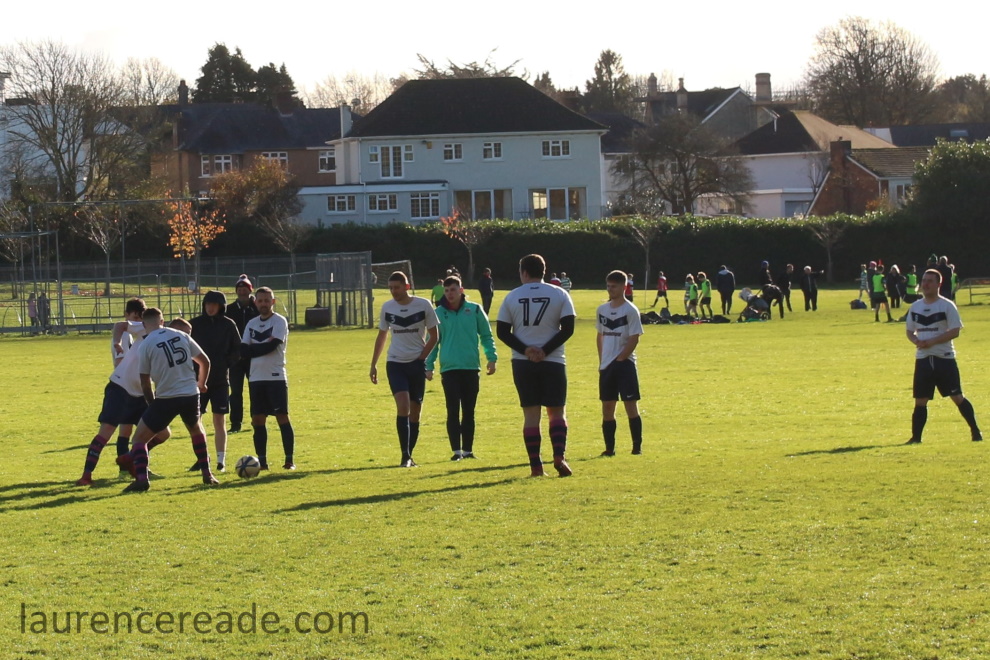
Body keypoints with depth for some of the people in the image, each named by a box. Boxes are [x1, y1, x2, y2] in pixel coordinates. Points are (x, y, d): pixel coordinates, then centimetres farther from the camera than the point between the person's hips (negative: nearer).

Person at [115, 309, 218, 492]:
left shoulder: (145, 345, -3)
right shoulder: (181, 336, 7)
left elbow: (145, 383, -1)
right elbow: (205, 361, 15)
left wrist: (152, 404, 15)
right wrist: (201, 384, 33)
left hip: (166, 398, -4)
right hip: (191, 395, 4)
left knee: (140, 438, 7)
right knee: (197, 432, 32)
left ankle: (141, 479, -11)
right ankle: (207, 475, 29)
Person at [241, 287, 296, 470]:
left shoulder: (280, 322, -4)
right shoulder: (252, 324, 13)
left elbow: (272, 346, -17)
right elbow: (244, 351, 4)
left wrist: (254, 349, -6)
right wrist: (263, 347, -12)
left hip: (276, 377, -5)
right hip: (256, 378, 5)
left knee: (282, 417, -7)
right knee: (258, 420, 4)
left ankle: (290, 460, -4)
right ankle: (261, 461, 9)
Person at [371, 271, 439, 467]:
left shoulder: (424, 305, -5)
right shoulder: (387, 307, 2)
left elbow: (434, 335, 3)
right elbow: (382, 336, 15)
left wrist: (422, 357, -5)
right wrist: (374, 363, 13)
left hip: (417, 363, 0)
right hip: (395, 363, 0)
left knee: (415, 411, 5)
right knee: (403, 405, -17)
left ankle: (409, 455, 17)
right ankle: (405, 455, -17)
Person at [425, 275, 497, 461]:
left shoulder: (475, 310, 3)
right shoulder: (439, 313, 3)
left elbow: (486, 335, 9)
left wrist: (491, 358, 0)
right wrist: (429, 366, 3)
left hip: (471, 368, 1)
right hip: (449, 369, -1)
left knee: (469, 412, 7)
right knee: (453, 411, -5)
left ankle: (468, 450, 14)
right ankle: (456, 450, -3)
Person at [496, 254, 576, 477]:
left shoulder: (512, 297, 3)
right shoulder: (559, 294, 1)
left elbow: (501, 331, -1)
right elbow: (568, 328, -7)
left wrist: (525, 350, -7)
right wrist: (545, 350, -7)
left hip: (522, 363, 1)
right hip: (553, 361, -1)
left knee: (531, 414, 4)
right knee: (557, 412, 6)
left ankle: (535, 465, 0)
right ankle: (559, 456, -15)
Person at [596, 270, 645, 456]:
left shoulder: (630, 310, -8)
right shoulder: (602, 310, 9)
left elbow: (634, 339, -11)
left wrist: (619, 358, -13)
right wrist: (602, 360, 10)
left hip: (625, 364, -6)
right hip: (606, 365, 6)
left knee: (631, 406, -4)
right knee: (607, 408, 7)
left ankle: (637, 446, 0)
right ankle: (609, 448, 13)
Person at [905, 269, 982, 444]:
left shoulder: (947, 306, -6)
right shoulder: (915, 307, 9)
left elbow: (954, 331, -12)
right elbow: (910, 331, 16)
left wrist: (932, 341, -20)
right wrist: (916, 340, -7)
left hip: (944, 358, -4)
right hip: (923, 359, 4)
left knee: (957, 397, 1)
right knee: (920, 401, 3)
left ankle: (975, 430, 13)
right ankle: (916, 437, 8)